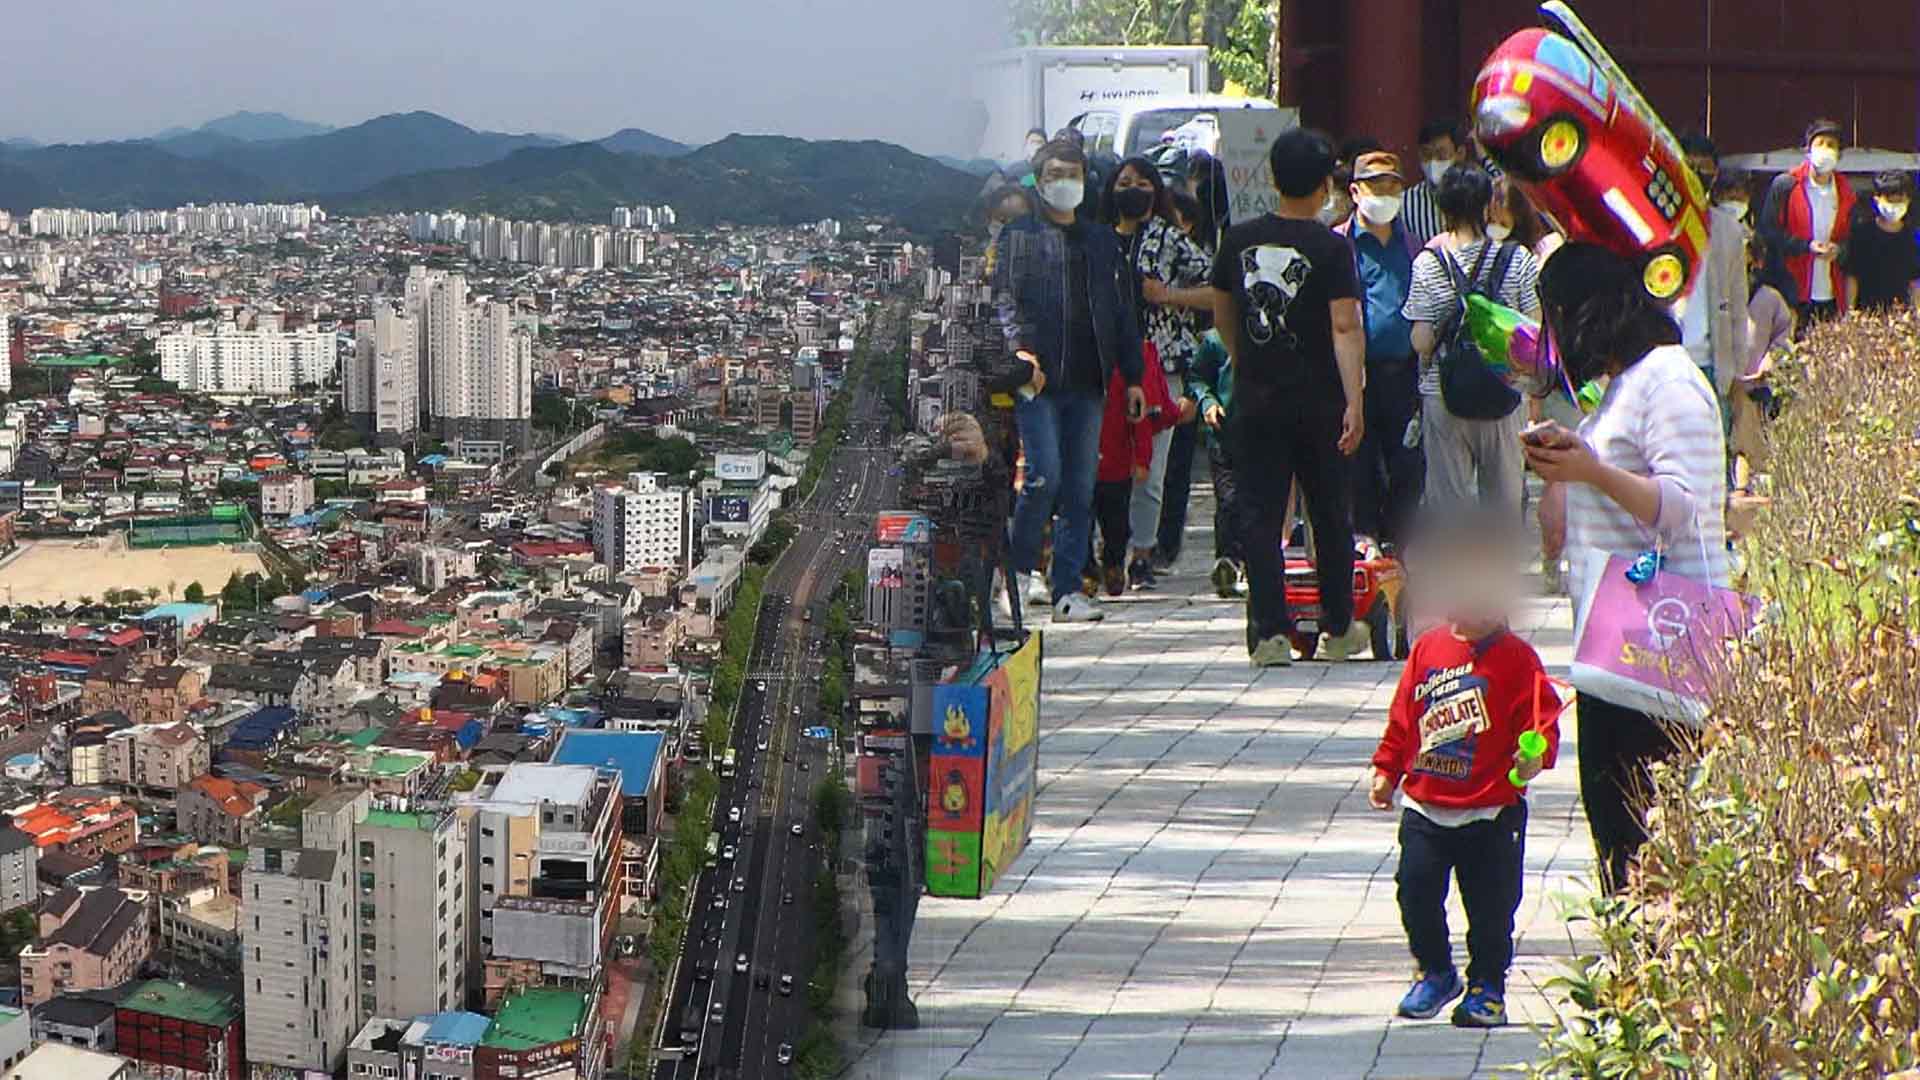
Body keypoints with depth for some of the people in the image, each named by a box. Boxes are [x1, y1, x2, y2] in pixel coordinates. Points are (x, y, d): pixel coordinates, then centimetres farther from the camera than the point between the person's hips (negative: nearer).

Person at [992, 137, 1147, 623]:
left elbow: (1122, 309, 19)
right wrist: (1020, 348, -21)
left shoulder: (1102, 240, 19)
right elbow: (1005, 296, -5)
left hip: (1088, 382, 4)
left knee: (1081, 488, 2)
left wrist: (1133, 377, 14)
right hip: (1038, 380, -4)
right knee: (1045, 476, -13)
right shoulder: (1019, 235, 5)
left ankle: (1066, 588, 6)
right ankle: (1021, 565, 7)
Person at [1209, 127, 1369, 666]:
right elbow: (1345, 328, -16)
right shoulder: (1331, 247, -9)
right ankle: (1338, 629, 21)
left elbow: (1221, 314, 13)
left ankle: (1271, 632, -5)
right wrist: (1354, 400, -17)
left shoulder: (1239, 239, 2)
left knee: (1261, 516, 3)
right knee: (1331, 515, 11)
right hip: (1318, 401, -2)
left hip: (1255, 400, 2)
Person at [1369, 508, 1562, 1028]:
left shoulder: (1515, 656, -6)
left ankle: (1487, 985, 20)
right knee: (1416, 891, 4)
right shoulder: (1428, 649, 6)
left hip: (1492, 809, -3)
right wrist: (1386, 771, 12)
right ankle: (1434, 971, 26)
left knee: (1491, 904, 3)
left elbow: (1542, 712, -10)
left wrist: (1536, 754, -29)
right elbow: (1402, 718, 13)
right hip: (1425, 806, 4)